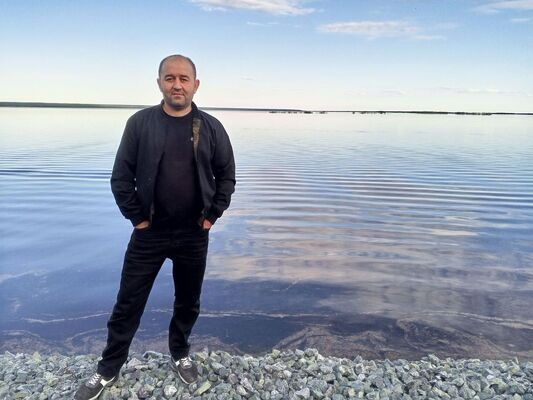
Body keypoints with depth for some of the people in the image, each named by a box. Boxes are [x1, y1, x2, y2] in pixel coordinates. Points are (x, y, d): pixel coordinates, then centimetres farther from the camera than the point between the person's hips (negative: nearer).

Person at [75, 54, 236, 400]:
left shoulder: (211, 127, -1)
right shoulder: (140, 123, -4)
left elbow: (226, 177, 6)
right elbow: (121, 177, -1)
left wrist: (213, 216, 0)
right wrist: (136, 217, -4)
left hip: (194, 235, 1)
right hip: (149, 232, -1)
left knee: (188, 303, 16)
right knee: (128, 304, 8)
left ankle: (180, 354, 40)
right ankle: (109, 369, 28)